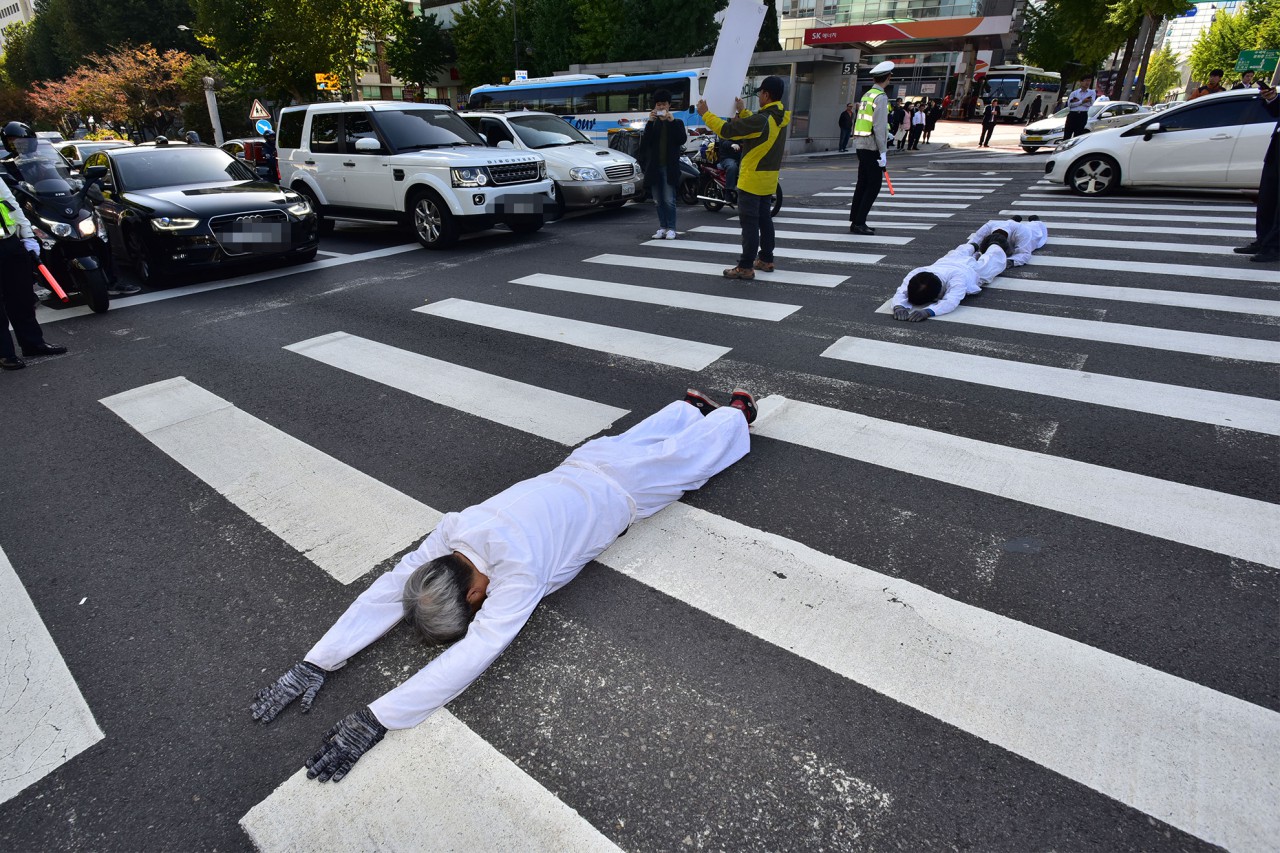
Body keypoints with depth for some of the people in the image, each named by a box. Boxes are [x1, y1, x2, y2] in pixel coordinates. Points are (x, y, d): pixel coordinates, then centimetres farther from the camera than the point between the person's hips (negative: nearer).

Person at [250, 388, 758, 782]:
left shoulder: (520, 570, -45)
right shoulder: (453, 529, -26)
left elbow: (475, 654, -49)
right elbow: (389, 588, -24)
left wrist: (375, 720, -50)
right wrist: (315, 663, -33)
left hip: (619, 489, -5)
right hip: (578, 469, 5)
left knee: (690, 452, 24)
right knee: (640, 439, 33)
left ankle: (738, 410, 51)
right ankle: (693, 405, 61)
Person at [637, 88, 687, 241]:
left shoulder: (676, 123, 8)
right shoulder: (652, 123, 13)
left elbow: (682, 139, -8)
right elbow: (645, 141, -3)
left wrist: (672, 121, -14)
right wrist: (650, 122, -12)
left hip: (669, 166, -3)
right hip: (654, 166, 3)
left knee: (669, 200, -9)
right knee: (659, 200, 6)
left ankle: (671, 228, -3)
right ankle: (662, 227, 12)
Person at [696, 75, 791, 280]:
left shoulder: (761, 119, -21)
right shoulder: (779, 117, 6)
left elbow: (727, 130, -18)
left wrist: (705, 114, -8)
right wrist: (743, 111, 29)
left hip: (753, 179, -9)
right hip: (769, 179, 9)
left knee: (749, 223, -7)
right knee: (764, 219, 16)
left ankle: (745, 267, -6)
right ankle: (766, 260, 24)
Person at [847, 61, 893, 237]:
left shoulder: (866, 95, 14)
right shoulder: (881, 97, -11)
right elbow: (879, 127, -17)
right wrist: (883, 152, -16)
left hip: (860, 145, 9)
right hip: (872, 147, -8)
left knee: (862, 184, 11)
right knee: (874, 185, -5)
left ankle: (855, 222, 12)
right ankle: (859, 223, -7)